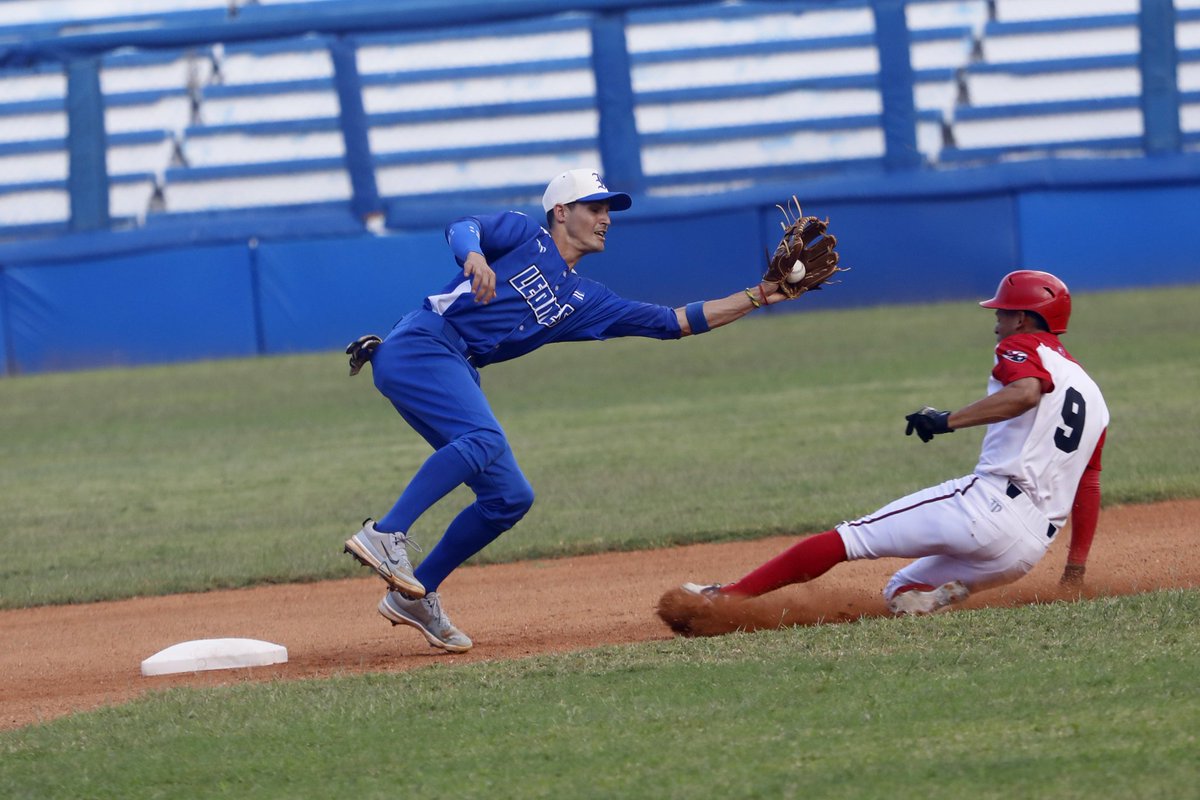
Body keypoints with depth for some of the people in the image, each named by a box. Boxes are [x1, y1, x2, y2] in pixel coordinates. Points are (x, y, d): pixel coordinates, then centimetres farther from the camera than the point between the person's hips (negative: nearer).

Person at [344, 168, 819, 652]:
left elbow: (675, 322, 20)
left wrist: (757, 298, 15)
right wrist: (475, 257, -35)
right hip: (418, 346, -8)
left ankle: (414, 597, 7)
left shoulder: (584, 302, 21)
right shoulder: (523, 236, 7)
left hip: (456, 374, 8)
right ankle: (385, 536, -38)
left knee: (510, 496, 3)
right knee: (484, 438, -32)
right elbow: (462, 228, -12)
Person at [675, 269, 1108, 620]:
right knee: (900, 590, 17)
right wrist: (1077, 564, 26)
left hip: (987, 501, -7)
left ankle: (725, 597, -12)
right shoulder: (1090, 390, 27)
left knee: (847, 539, -4)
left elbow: (1025, 393, -21)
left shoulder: (1023, 348, 4)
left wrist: (947, 421, -22)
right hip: (1032, 547, 7)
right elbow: (1089, 482, 25)